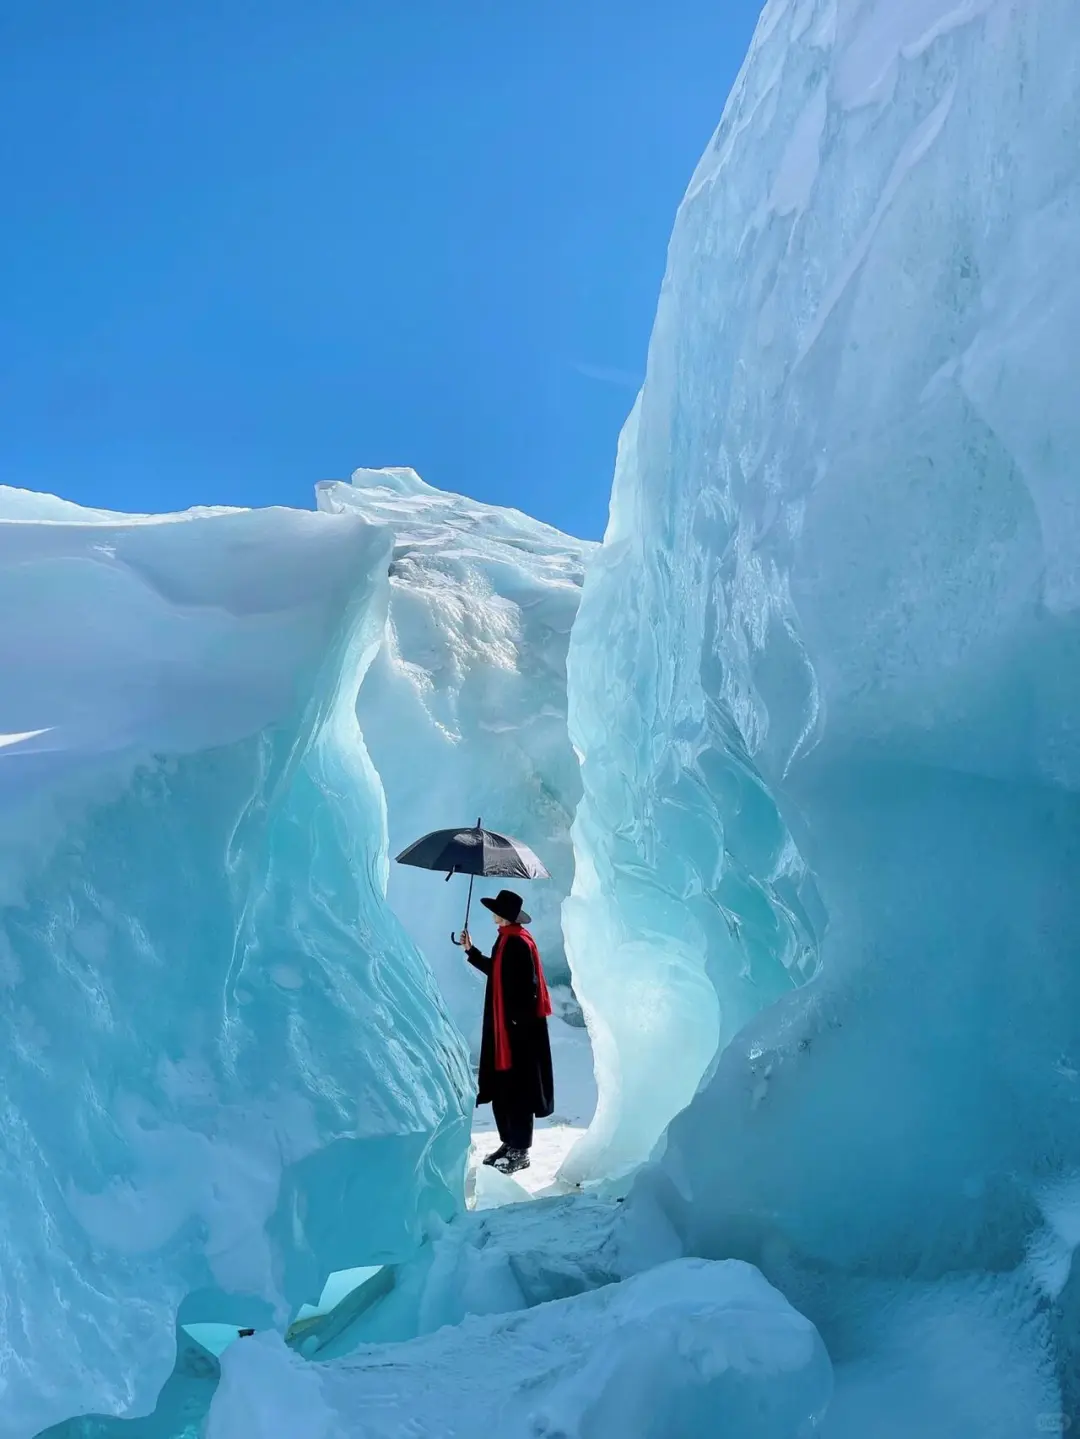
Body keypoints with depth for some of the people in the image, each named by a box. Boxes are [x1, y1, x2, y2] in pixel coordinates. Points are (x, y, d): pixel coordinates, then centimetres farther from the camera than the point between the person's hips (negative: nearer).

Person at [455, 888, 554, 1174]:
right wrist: (471, 952, 23)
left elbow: (528, 987, -22)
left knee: (516, 1088, -1)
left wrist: (519, 1021, -21)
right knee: (499, 1086, 14)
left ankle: (521, 1151, 9)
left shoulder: (519, 943, -20)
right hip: (503, 1023, 10)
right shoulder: (506, 939, 10)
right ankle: (508, 1142, 26)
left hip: (519, 1026, -10)